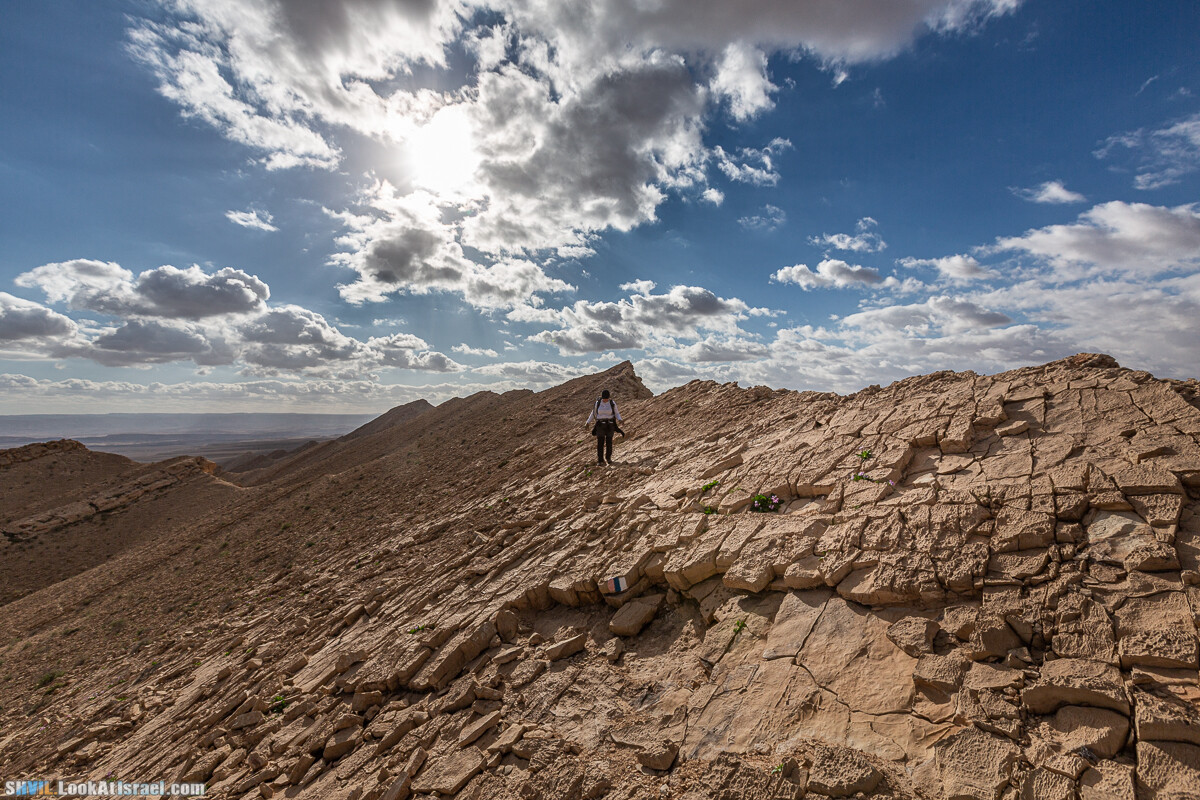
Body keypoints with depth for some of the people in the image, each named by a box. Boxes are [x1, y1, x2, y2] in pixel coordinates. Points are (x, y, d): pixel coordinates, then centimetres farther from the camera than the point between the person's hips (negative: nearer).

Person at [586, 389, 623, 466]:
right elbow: (593, 413, 7)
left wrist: (620, 420, -17)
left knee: (609, 442, 5)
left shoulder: (612, 403, -6)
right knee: (600, 443, -4)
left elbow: (617, 413, 3)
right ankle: (600, 461, 3)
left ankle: (608, 458, 24)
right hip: (600, 425, 0)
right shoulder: (598, 403, -4)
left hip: (610, 425, 0)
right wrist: (588, 423, 4)